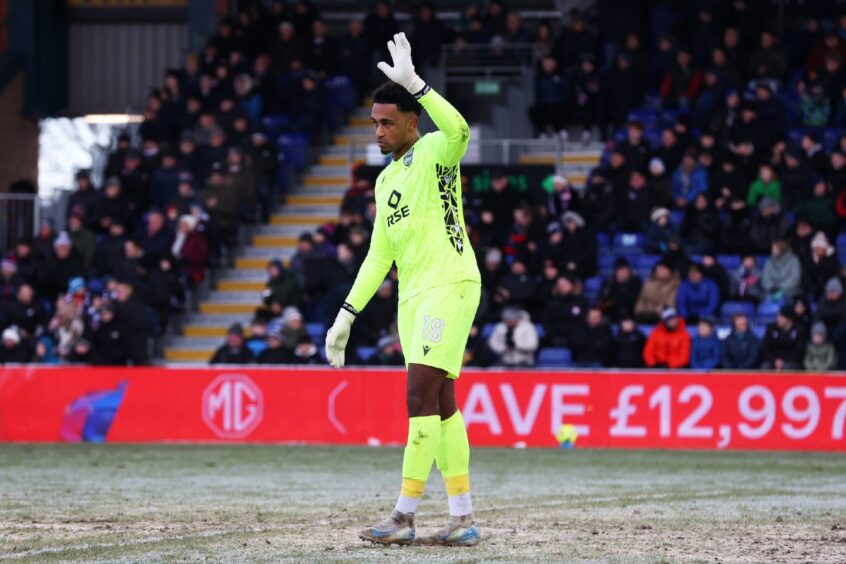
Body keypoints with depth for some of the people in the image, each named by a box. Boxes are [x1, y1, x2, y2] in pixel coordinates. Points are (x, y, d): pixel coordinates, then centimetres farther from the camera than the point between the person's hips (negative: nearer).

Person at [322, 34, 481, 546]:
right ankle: (463, 518, 8)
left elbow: (459, 131, -31)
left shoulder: (434, 152, -5)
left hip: (450, 284, -9)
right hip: (412, 295, 9)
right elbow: (379, 255, 23)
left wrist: (414, 84, -35)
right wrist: (346, 316, 18)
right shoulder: (386, 179, 19)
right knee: (441, 405, 6)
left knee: (421, 396, -13)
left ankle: (405, 516, -13)